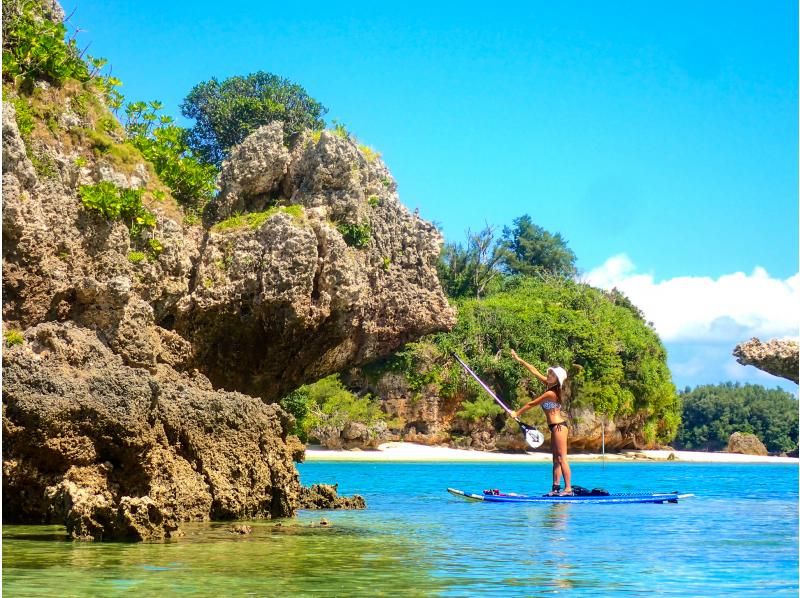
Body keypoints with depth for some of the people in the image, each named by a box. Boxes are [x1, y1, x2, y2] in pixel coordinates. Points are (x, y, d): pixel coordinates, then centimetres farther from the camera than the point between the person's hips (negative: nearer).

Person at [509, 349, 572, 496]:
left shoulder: (550, 393, -18)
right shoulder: (550, 386, 6)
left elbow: (531, 404, -10)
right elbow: (534, 371, 10)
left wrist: (517, 413, 1)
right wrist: (519, 359, 12)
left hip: (558, 426, -10)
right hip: (556, 426, 10)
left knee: (561, 458, -10)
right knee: (556, 458, 9)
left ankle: (568, 488, -11)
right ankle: (556, 487, 10)